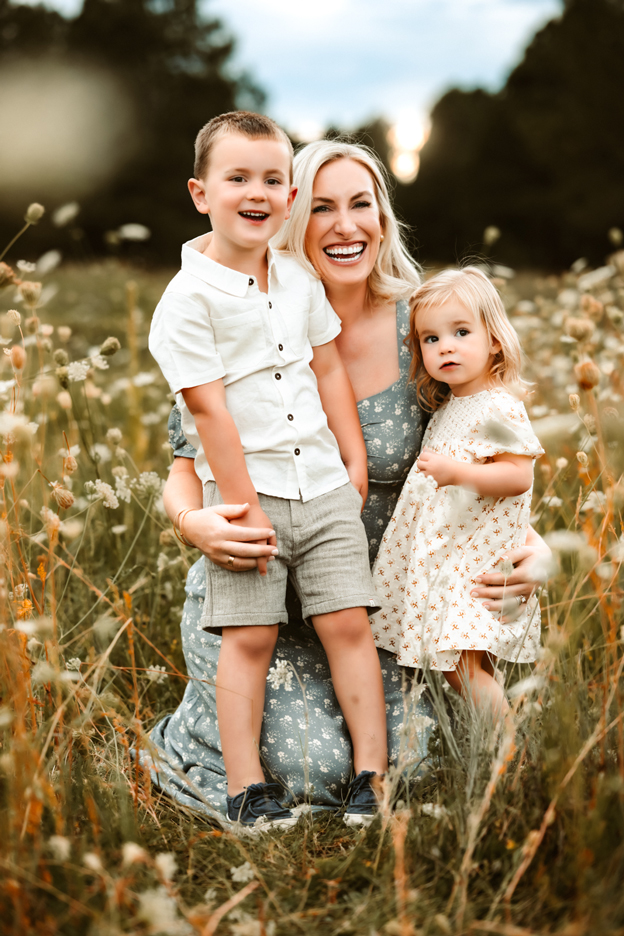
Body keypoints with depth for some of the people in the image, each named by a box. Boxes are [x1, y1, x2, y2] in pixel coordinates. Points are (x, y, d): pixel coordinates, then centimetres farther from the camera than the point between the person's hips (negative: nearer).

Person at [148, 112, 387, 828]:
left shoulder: (298, 280, 9)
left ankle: (373, 772, 11)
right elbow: (207, 407, -13)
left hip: (323, 484, 5)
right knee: (249, 637, -3)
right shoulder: (189, 298, -10)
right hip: (243, 488, -5)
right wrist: (242, 505, -14)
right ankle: (245, 787, 9)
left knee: (349, 623, 2)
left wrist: (355, 461, 13)